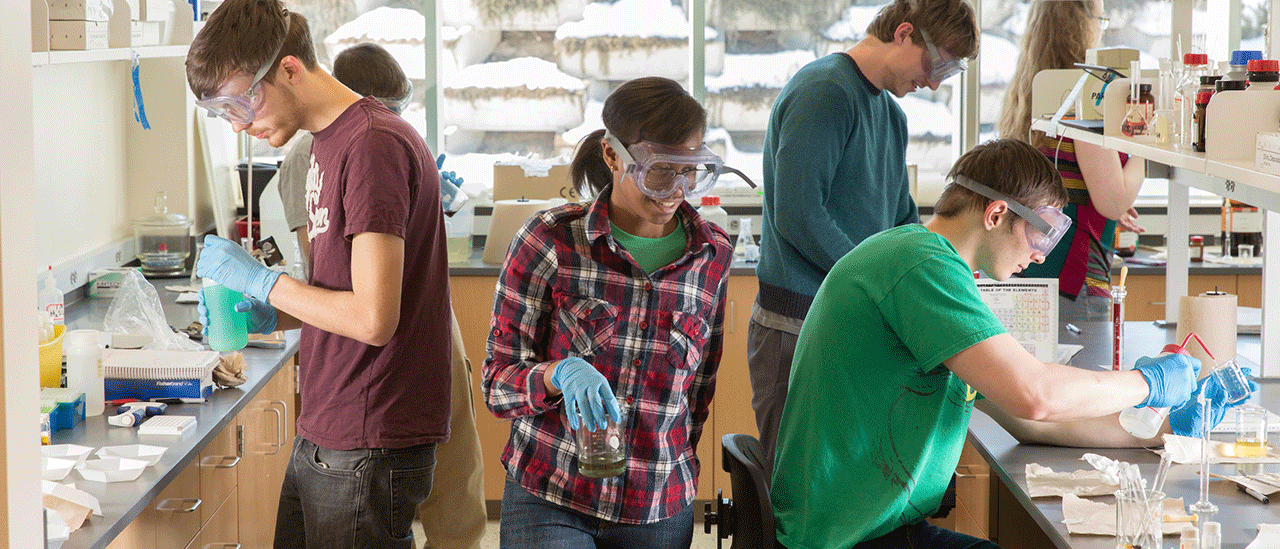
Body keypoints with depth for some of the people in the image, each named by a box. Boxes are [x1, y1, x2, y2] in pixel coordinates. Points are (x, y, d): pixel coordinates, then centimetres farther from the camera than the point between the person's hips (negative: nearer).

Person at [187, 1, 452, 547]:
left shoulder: (374, 144, -18)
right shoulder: (328, 143, 13)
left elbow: (373, 318, -23)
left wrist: (260, 280, -12)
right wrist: (270, 317, 5)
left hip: (368, 445, -9)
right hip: (323, 436, 9)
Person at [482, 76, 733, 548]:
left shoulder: (713, 253, 2)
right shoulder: (551, 240, -8)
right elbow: (497, 384, -6)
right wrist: (560, 374, -24)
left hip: (659, 511, 3)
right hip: (548, 503, -3)